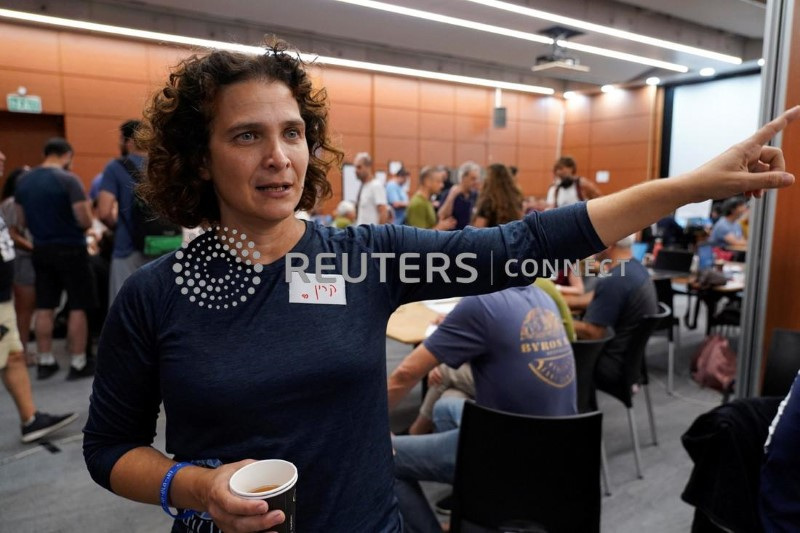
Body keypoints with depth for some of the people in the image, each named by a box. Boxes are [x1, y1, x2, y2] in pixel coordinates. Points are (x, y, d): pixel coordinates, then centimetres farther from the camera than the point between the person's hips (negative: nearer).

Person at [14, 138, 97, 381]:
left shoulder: (23, 181, 6)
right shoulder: (68, 179, -15)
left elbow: (21, 222, 12)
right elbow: (85, 222, -17)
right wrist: (86, 206, 4)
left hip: (41, 250, 6)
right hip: (70, 249, -6)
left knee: (44, 307, 12)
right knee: (78, 307, 1)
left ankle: (44, 362, 20)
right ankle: (78, 364, 5)